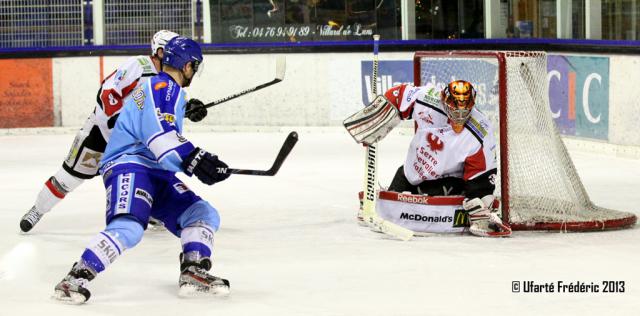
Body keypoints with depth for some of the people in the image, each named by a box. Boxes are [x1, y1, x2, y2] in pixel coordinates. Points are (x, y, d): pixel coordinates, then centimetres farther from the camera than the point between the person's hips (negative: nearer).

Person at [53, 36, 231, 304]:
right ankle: (76, 279, -32)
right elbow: (159, 134, -26)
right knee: (129, 227, -32)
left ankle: (194, 274, -6)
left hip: (156, 173, 11)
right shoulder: (163, 88, -9)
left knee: (204, 214, 3)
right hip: (129, 166, -11)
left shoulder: (166, 89, 24)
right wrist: (194, 160, -34)